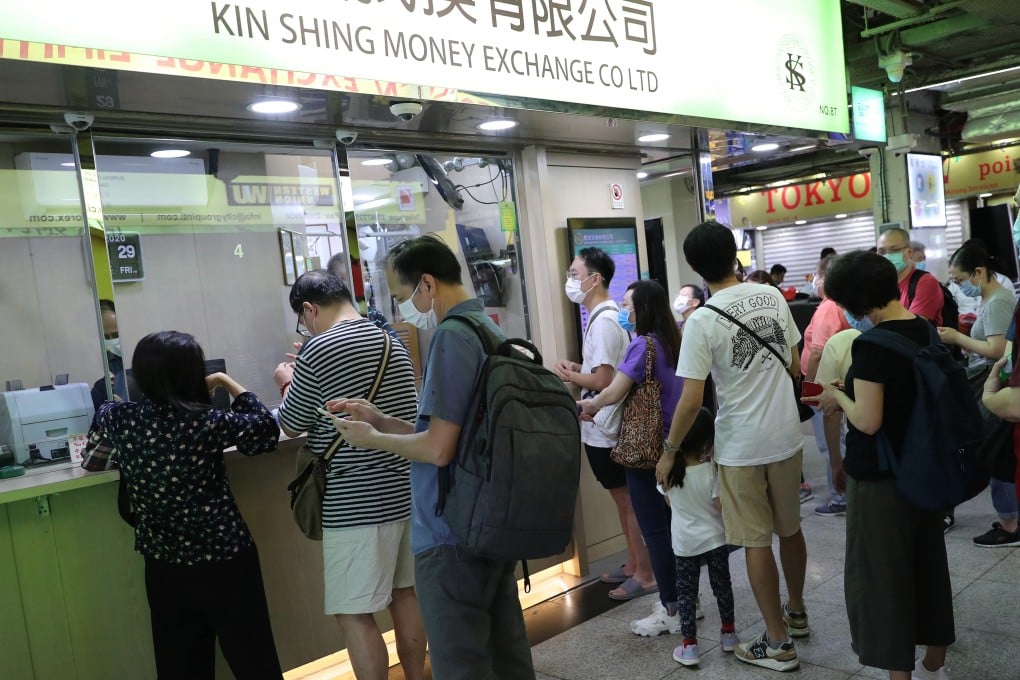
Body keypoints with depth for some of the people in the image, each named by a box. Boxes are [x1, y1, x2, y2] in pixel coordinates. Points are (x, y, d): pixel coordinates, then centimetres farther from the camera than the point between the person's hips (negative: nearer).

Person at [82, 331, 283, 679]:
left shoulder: (117, 417, -7)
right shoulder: (208, 422, -18)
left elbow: (92, 462, 14)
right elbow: (266, 430, -3)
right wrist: (228, 382, 1)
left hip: (164, 564, 4)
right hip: (225, 557, -4)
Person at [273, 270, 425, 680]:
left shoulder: (318, 351, -13)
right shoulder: (393, 344, 9)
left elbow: (290, 427, -2)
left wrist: (288, 384, 17)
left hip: (357, 502, -8)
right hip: (405, 490, 8)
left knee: (354, 613, 3)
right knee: (404, 593, 19)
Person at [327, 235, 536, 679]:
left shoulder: (451, 337, -19)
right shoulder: (490, 330, 10)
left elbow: (438, 449, -22)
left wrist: (373, 439, -6)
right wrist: (379, 419, 10)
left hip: (453, 533, -9)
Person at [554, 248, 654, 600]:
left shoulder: (603, 322, -20)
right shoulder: (605, 317, 11)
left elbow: (603, 380, -25)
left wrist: (569, 376, -10)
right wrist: (577, 368, 5)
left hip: (606, 429, -10)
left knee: (629, 501, 2)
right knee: (623, 500, 19)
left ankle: (645, 574, 15)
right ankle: (633, 564, 32)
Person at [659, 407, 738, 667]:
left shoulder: (668, 471, -11)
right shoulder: (711, 471, -20)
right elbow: (722, 505, -17)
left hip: (684, 541, 1)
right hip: (714, 538, -1)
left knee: (686, 592, 11)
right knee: (721, 585, 19)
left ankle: (689, 645, 13)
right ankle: (728, 633, 34)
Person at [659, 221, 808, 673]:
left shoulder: (702, 320, -18)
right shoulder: (773, 296, -1)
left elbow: (691, 400, -19)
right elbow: (795, 365, 9)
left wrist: (669, 451, -7)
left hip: (740, 447, -6)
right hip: (786, 436, 6)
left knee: (756, 543, 6)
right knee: (790, 529, 22)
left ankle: (778, 643, 17)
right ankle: (797, 612, 41)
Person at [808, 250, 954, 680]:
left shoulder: (871, 344, -22)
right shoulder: (925, 331, 2)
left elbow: (867, 420, -24)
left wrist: (839, 396, -6)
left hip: (880, 477, -8)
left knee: (881, 575, 6)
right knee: (927, 564, 20)